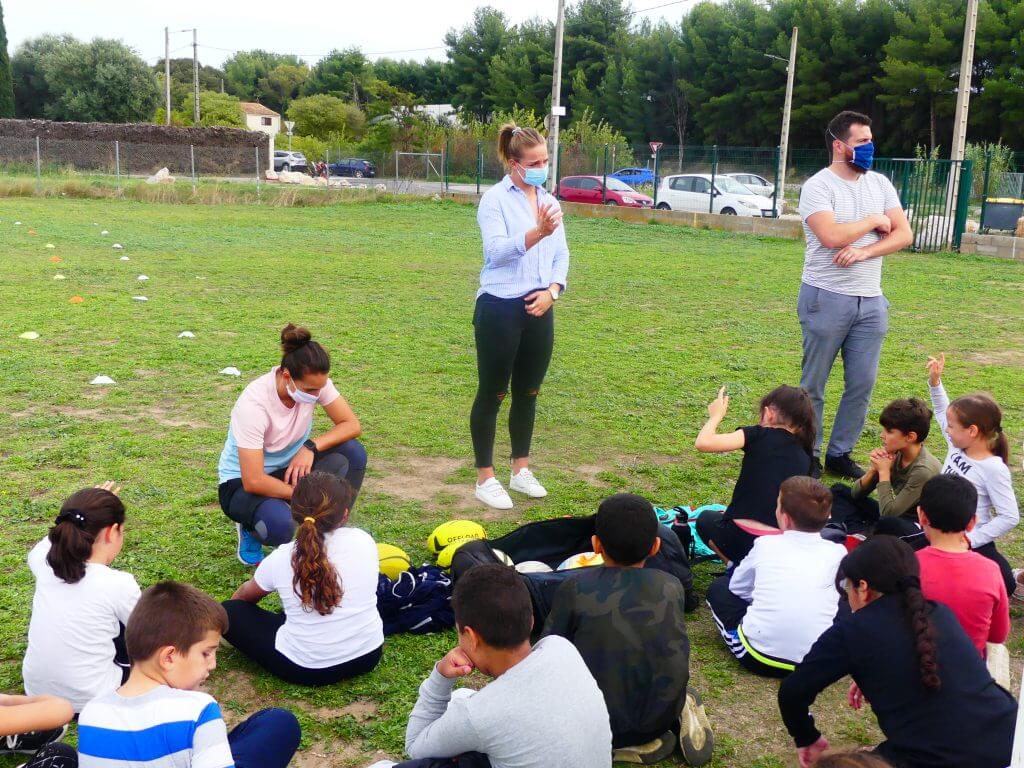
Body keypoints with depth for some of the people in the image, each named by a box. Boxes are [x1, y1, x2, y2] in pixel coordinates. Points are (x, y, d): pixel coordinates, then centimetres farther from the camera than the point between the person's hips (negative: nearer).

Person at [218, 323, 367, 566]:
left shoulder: (314, 382, -18)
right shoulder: (254, 403, -32)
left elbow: (351, 424, -13)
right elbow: (253, 481, -32)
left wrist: (311, 446, -28)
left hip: (289, 467, 6)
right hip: (242, 482, -5)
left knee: (353, 452, -22)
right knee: (283, 525, -38)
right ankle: (252, 530, 2)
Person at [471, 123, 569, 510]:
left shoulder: (550, 201, 11)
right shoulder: (495, 199, -8)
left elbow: (561, 254, 12)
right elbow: (496, 251, -22)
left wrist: (552, 290, -5)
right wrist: (537, 232, -36)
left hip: (539, 308, 6)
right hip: (500, 307, -6)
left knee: (527, 393, 15)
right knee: (492, 394, 3)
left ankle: (521, 470, 29)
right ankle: (485, 478, 14)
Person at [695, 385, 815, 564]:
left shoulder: (761, 435, -8)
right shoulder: (805, 459, 8)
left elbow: (703, 443, -16)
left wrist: (716, 416, 3)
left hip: (741, 539, -5)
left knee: (706, 518, 29)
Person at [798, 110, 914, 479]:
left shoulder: (880, 184, 10)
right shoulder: (818, 186, -8)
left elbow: (904, 235, 3)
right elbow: (831, 236, -22)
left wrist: (864, 251, -14)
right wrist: (874, 221, -8)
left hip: (870, 300, 5)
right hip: (827, 298, -5)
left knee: (862, 385, 6)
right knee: (814, 384, 4)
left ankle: (840, 453, 20)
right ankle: (808, 456, 16)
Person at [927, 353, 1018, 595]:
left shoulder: (993, 469, -21)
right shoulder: (957, 447, 0)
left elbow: (1010, 518, -20)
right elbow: (943, 412, 17)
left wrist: (969, 539, -21)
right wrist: (935, 381, 5)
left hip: (972, 545, -7)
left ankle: (1010, 580, 15)